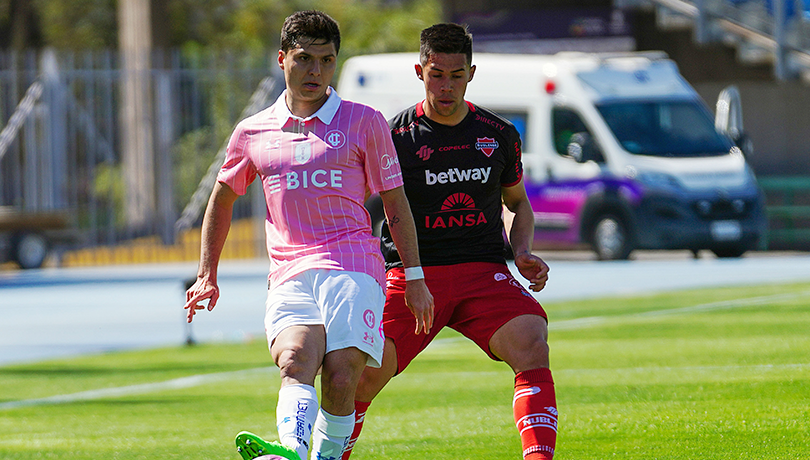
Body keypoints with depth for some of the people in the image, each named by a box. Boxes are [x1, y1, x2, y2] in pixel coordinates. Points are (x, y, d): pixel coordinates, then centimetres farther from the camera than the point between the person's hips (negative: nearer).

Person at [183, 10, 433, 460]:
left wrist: (414, 276, 9)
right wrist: (207, 275, 23)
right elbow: (221, 200, 28)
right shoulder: (253, 132, 15)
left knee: (340, 380, -19)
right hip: (289, 275, 0)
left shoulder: (364, 122, 9)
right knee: (296, 360, -27)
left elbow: (394, 202, 13)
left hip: (353, 267, 0)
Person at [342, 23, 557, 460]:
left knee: (531, 346, -25)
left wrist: (523, 252, 3)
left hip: (483, 273, 1)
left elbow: (517, 200, 23)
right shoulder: (394, 137, -1)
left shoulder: (499, 135, 7)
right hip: (410, 273, -1)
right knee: (364, 373, -12)